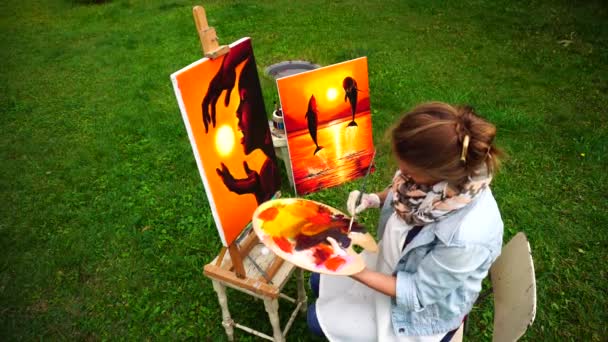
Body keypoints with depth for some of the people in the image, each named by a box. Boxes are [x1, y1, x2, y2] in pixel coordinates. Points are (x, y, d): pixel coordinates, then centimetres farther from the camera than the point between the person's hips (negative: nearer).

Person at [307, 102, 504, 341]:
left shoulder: (468, 235, -43)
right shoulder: (438, 174, -24)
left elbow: (416, 294, -27)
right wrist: (374, 199, -17)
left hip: (424, 308, -6)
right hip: (395, 264, 6)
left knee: (318, 320, 5)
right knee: (320, 283, 16)